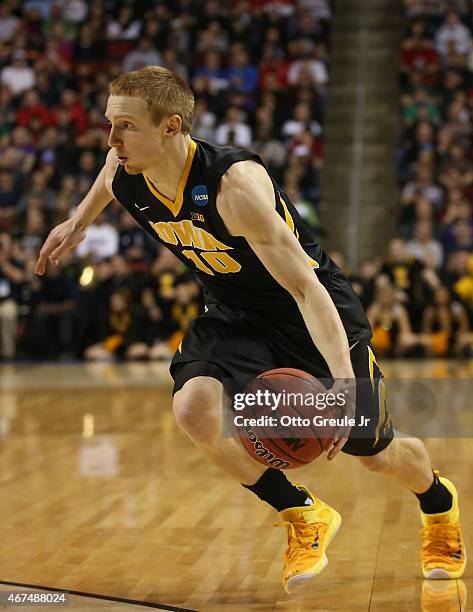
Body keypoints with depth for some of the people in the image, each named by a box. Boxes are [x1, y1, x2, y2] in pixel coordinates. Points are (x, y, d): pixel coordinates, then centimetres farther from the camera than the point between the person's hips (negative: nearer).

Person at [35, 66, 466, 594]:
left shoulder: (235, 183, -36)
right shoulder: (125, 175, -16)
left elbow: (304, 285, -39)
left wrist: (343, 379, -48)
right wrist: (78, 222, 25)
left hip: (311, 312, -5)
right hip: (233, 314, 5)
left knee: (374, 453, 6)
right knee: (193, 409, -25)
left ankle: (440, 505, 44)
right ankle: (304, 517, -1)